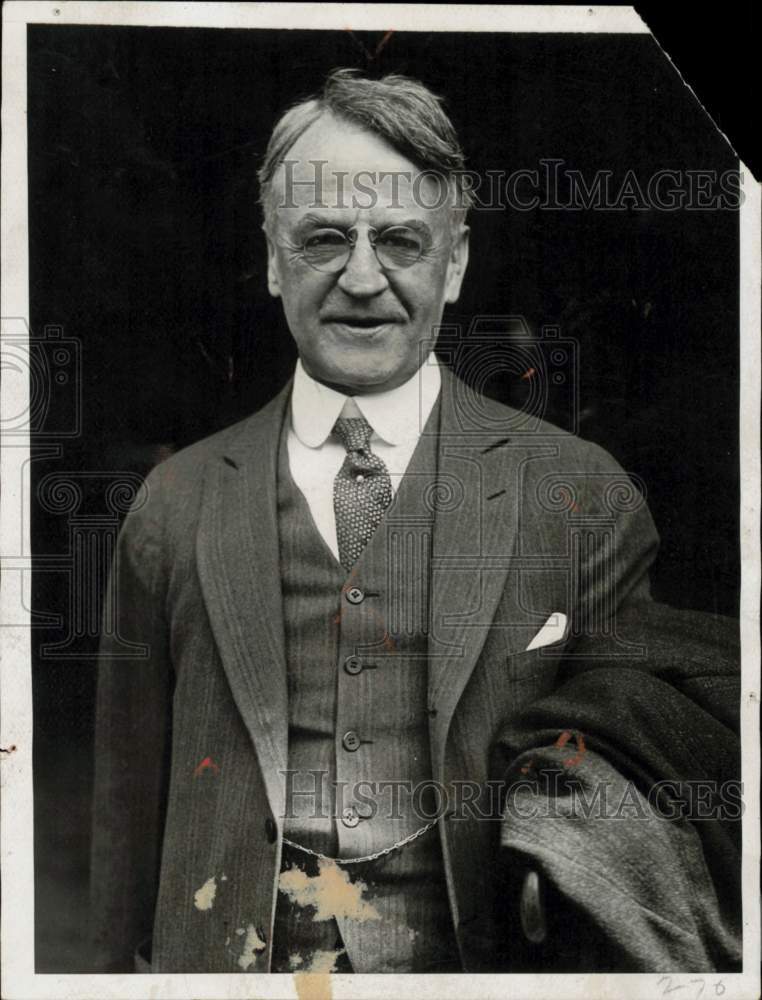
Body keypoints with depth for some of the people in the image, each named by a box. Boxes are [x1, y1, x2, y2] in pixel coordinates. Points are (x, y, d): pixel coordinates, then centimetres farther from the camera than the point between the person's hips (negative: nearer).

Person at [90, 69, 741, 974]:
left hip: (482, 961, -1)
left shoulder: (582, 495, -6)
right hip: (233, 959, 1)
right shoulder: (175, 506, -1)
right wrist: (120, 960, 2)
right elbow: (130, 803, 3)